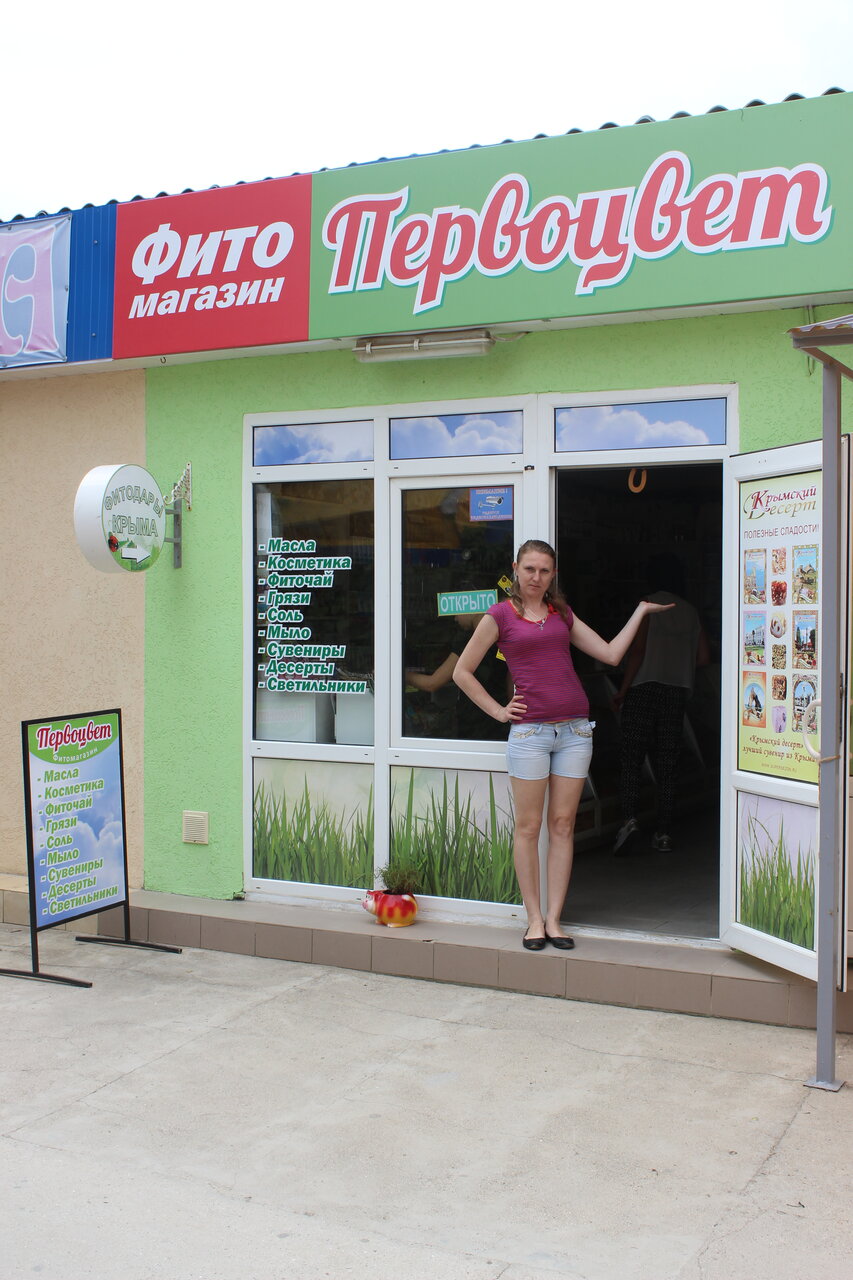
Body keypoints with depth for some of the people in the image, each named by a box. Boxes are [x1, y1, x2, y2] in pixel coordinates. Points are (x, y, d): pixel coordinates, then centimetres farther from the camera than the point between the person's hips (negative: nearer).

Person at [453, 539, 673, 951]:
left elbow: (611, 654, 11)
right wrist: (498, 711, 1)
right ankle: (534, 919, 11)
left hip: (574, 730, 4)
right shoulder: (500, 615, 2)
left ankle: (554, 919, 12)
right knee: (529, 827, 2)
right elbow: (462, 672, 6)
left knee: (562, 825, 5)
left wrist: (640, 610, 14)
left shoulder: (563, 615, 14)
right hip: (529, 731, -3)